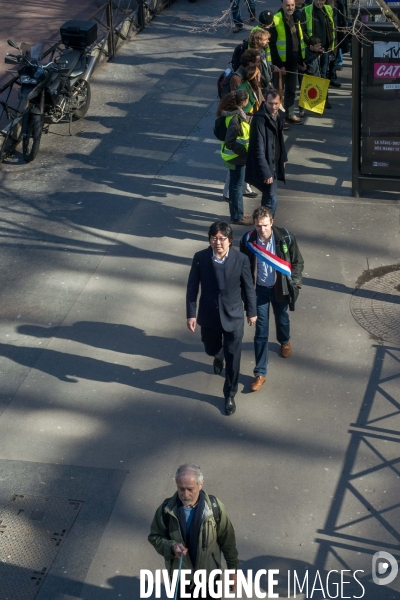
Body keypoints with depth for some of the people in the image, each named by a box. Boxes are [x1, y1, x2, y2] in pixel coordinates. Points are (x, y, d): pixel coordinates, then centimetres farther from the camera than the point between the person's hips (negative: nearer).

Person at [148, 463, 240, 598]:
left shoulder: (215, 507, -21)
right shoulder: (166, 509, -21)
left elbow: (227, 540, -8)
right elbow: (155, 537, -6)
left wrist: (233, 569, -1)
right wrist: (172, 547, -26)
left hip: (208, 573, 0)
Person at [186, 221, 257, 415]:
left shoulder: (241, 259, -17)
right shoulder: (200, 258, -15)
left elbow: (248, 288, -4)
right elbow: (192, 287, -5)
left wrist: (252, 312, 5)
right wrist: (191, 314, -4)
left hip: (233, 316, -2)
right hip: (209, 315, 2)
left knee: (232, 359, 6)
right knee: (211, 349, 23)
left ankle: (230, 396, 27)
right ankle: (219, 357, 62)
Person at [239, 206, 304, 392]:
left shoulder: (285, 238, -20)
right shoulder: (247, 240, -18)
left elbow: (298, 262, -6)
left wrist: (294, 282, -15)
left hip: (280, 288, 1)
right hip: (259, 290, 0)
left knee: (282, 319, 27)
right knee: (261, 331, 3)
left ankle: (284, 341, 61)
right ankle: (260, 373, 11)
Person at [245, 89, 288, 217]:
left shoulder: (276, 116, 2)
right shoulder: (259, 119, -25)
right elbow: (258, 150, -26)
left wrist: (283, 157, 19)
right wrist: (265, 173, -27)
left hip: (274, 163, 9)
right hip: (265, 165, -9)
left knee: (268, 196, 20)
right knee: (272, 198, -6)